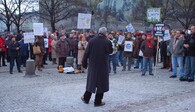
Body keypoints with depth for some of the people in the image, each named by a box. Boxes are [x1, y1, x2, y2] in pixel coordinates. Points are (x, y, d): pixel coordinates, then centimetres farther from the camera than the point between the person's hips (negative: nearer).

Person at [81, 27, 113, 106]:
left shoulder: (92, 41, -6)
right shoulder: (107, 42, -13)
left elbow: (86, 53, -3)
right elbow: (110, 51, 3)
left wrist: (84, 63, 6)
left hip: (92, 65, 3)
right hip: (103, 66, -3)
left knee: (91, 81, 17)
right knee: (101, 82, 8)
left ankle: (86, 98, 27)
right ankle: (98, 101, 12)